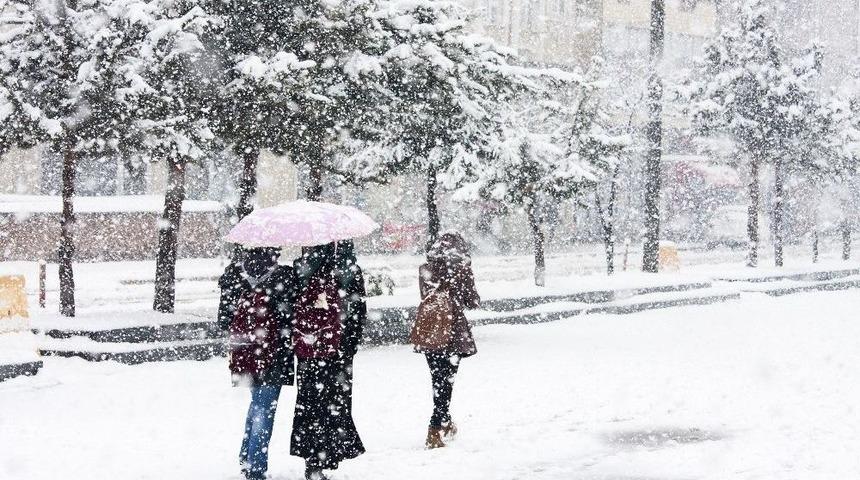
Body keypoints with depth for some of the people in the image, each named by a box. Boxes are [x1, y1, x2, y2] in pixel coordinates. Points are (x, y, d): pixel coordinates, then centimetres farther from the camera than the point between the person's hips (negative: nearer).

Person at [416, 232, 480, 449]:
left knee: (438, 380, 18)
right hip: (453, 333, -4)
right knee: (446, 382, 1)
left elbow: (425, 297, 11)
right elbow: (473, 301, -1)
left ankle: (445, 422, 34)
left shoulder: (425, 270, 1)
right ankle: (434, 432, -6)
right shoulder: (461, 270, -9)